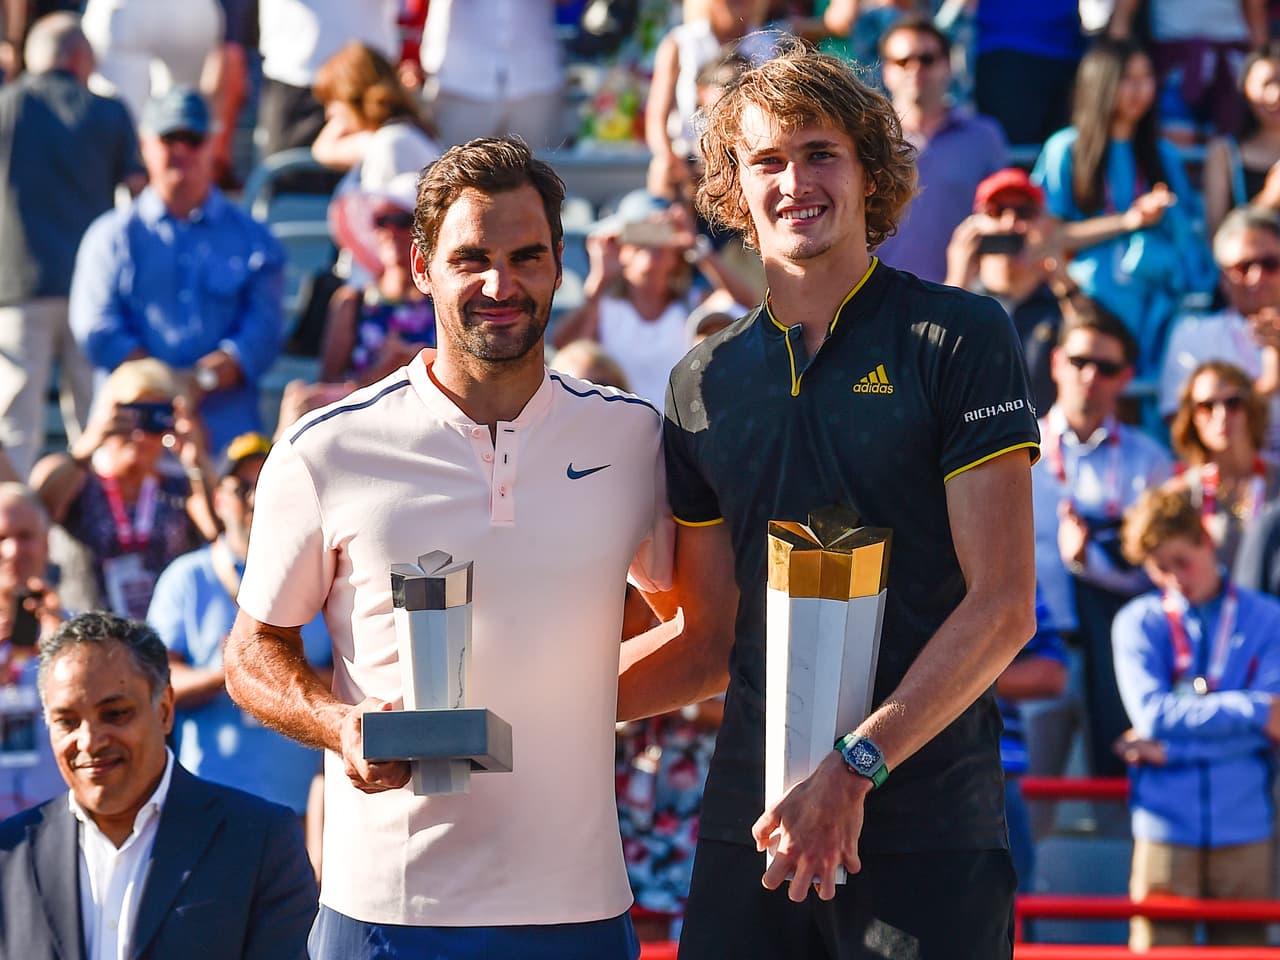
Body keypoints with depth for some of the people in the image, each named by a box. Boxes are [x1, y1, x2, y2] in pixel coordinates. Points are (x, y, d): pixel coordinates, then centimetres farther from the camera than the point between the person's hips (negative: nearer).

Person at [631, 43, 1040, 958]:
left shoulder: (959, 337, -2)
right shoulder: (705, 382, 12)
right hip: (752, 824, 4)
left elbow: (1003, 606, -7)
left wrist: (854, 768, -15)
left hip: (931, 832, -4)